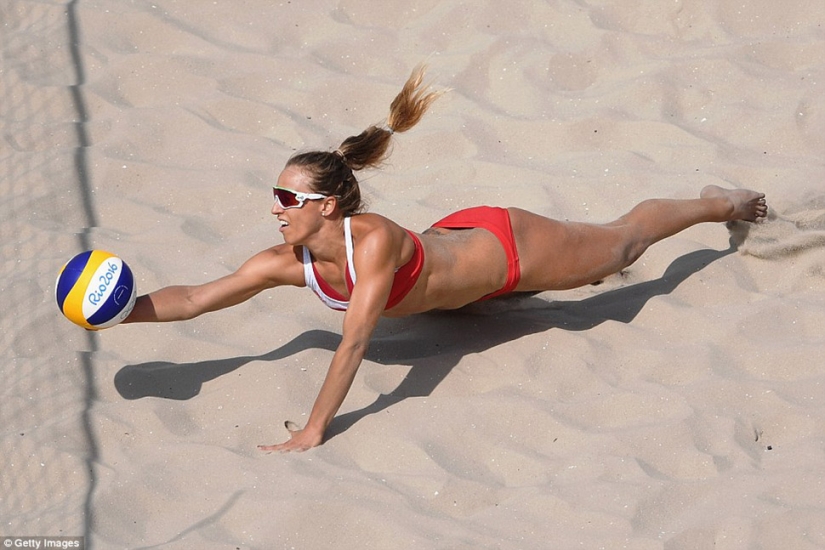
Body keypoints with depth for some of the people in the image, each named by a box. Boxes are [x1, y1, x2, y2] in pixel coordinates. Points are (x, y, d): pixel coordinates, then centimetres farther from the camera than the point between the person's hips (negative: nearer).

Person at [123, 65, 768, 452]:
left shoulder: (373, 239, -42)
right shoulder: (290, 263, -23)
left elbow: (355, 341, -47)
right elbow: (194, 299, -24)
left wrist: (313, 433, -50)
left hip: (507, 248, -4)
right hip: (456, 243, 4)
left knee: (623, 240, 20)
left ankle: (719, 203, 44)